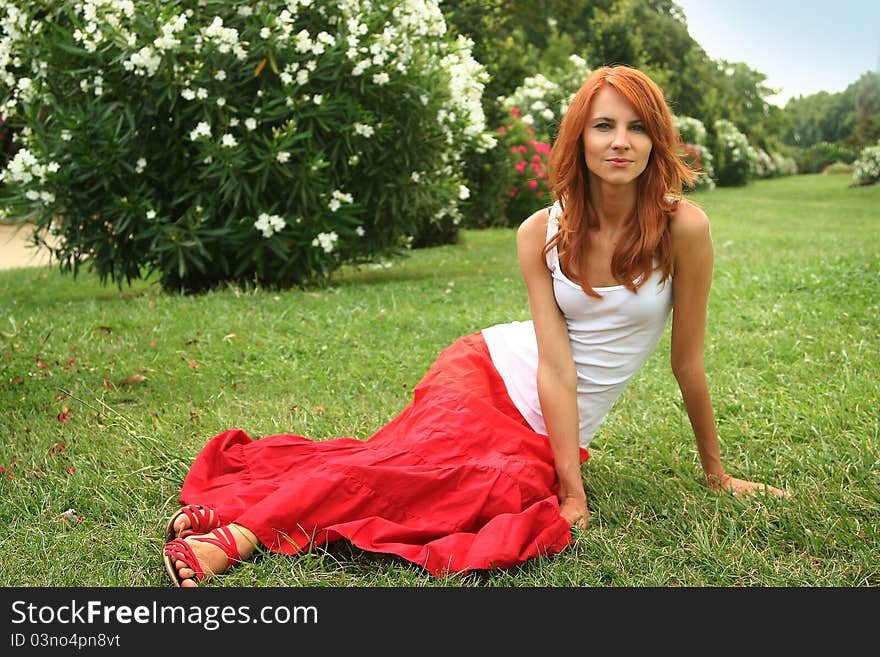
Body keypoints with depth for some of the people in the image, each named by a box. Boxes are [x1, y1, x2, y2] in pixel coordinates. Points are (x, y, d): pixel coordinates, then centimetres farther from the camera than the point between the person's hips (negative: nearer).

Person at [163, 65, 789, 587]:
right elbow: (555, 361, -14)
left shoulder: (682, 228, -13)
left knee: (513, 488, -28)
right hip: (491, 369, -1)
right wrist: (572, 494, -19)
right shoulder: (542, 231, -9)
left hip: (550, 430, 1)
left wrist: (716, 473, 4)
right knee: (432, 455, -32)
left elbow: (688, 361, -5)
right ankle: (236, 532, -32)